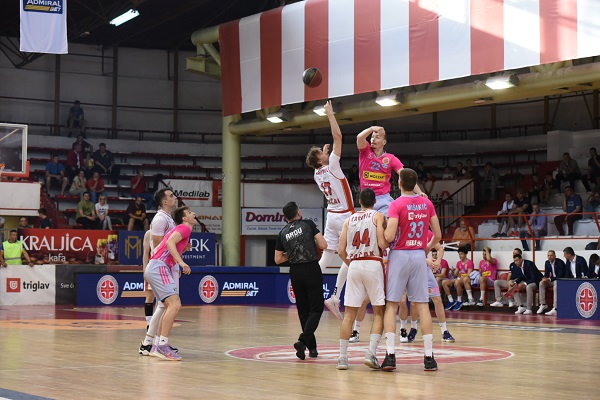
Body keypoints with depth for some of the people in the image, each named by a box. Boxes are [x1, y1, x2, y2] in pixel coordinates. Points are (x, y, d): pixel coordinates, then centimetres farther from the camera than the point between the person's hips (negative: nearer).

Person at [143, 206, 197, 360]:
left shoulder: (180, 229, 26)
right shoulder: (184, 228, -2)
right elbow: (170, 242, -21)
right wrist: (181, 262, -28)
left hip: (154, 269, 11)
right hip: (159, 268, -11)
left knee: (171, 306, 15)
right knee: (175, 304, -19)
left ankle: (158, 346, 16)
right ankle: (162, 346, -23)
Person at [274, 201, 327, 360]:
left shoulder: (282, 234, 8)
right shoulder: (308, 224, -2)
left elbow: (278, 259, 8)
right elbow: (323, 245, -8)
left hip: (295, 272, 4)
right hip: (311, 270, -4)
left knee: (303, 311, 13)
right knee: (316, 309, 1)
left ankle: (312, 347, 16)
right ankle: (303, 340, -19)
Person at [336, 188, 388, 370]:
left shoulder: (349, 219, 14)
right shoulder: (378, 216, 2)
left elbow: (341, 250, 9)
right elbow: (382, 244, -10)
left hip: (354, 266, 4)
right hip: (373, 265, -3)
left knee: (349, 313, 5)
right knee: (379, 312, 4)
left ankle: (342, 357, 3)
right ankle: (371, 353, -9)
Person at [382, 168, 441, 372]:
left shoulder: (397, 204, -11)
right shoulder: (427, 204, 4)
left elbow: (389, 237, -19)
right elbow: (438, 235, 7)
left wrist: (381, 234, 3)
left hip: (399, 255, -4)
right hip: (419, 256, 4)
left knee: (391, 305, 2)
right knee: (422, 305, 5)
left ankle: (390, 355, -6)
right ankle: (429, 356, 2)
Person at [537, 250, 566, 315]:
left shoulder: (560, 262, -17)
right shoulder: (547, 263, 5)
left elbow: (560, 276, -23)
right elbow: (546, 274, 10)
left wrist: (549, 279, -30)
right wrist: (545, 278, -16)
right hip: (551, 280, 7)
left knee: (556, 284, -39)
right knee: (541, 283, -17)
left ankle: (555, 308, -47)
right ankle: (543, 304, -12)